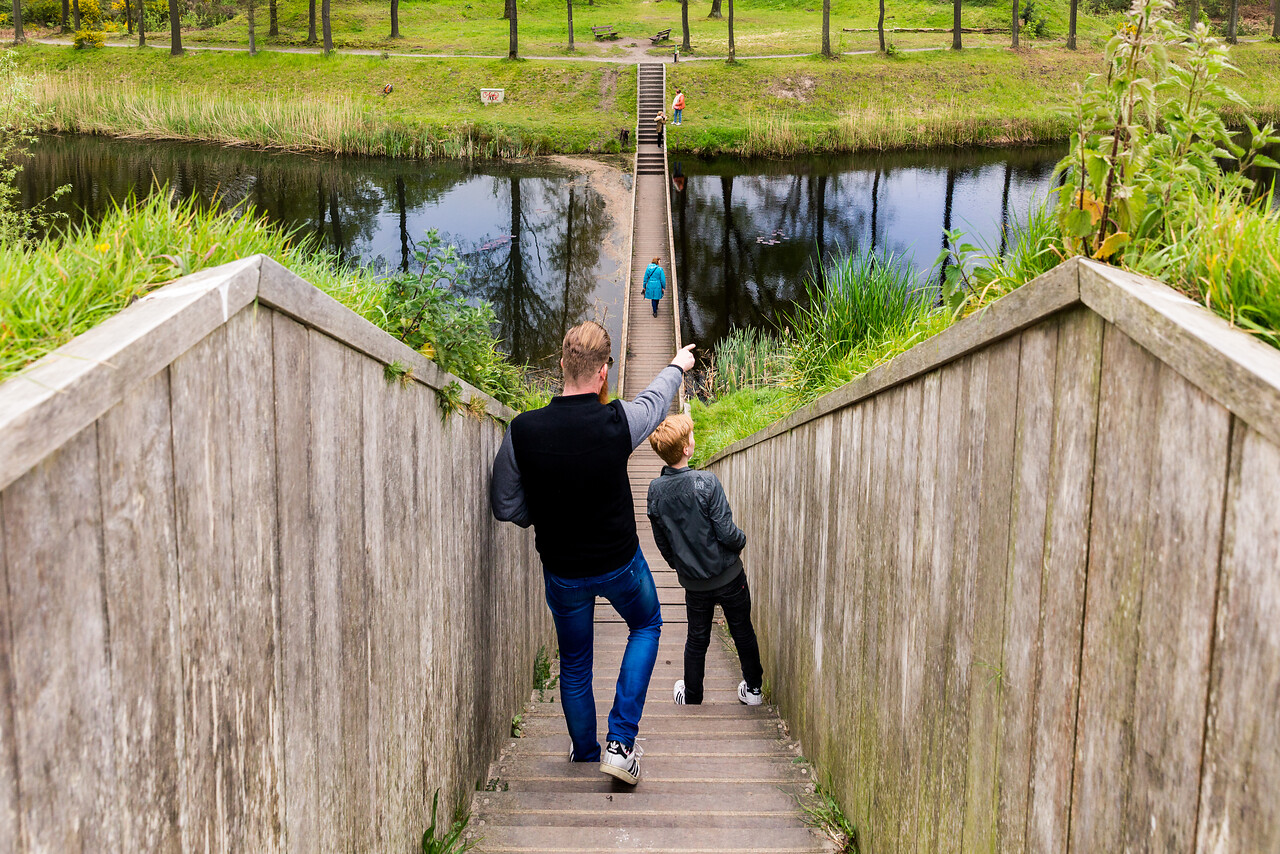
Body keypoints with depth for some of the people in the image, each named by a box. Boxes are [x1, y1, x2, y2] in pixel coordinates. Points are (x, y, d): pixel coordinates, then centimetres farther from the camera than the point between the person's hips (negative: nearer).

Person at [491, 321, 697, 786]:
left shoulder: (523, 430, -20)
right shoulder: (617, 421, -23)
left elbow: (505, 507, -9)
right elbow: (655, 400, 2)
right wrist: (678, 366, 23)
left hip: (562, 569, 1)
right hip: (619, 563, -1)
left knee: (574, 661, 22)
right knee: (646, 626, 26)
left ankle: (585, 749, 39)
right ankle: (620, 742, 15)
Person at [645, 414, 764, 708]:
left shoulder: (656, 490, -8)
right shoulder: (706, 482, -22)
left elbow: (662, 541, 3)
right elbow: (726, 532, -21)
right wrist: (741, 541, 1)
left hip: (693, 581, 3)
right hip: (728, 574, -3)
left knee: (697, 639, 19)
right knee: (742, 631, 16)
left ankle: (691, 696, 28)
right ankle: (753, 689, 28)